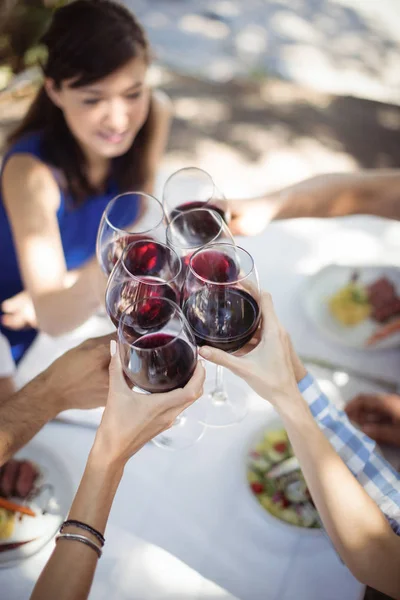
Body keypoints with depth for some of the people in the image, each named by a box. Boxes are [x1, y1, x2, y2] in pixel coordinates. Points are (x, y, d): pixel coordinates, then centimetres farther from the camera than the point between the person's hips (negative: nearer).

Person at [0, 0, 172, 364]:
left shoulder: (154, 114, -18)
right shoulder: (32, 171, -30)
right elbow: (51, 317, -37)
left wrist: (59, 294, -17)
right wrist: (99, 279, -60)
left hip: (96, 315, 4)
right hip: (29, 338, -3)